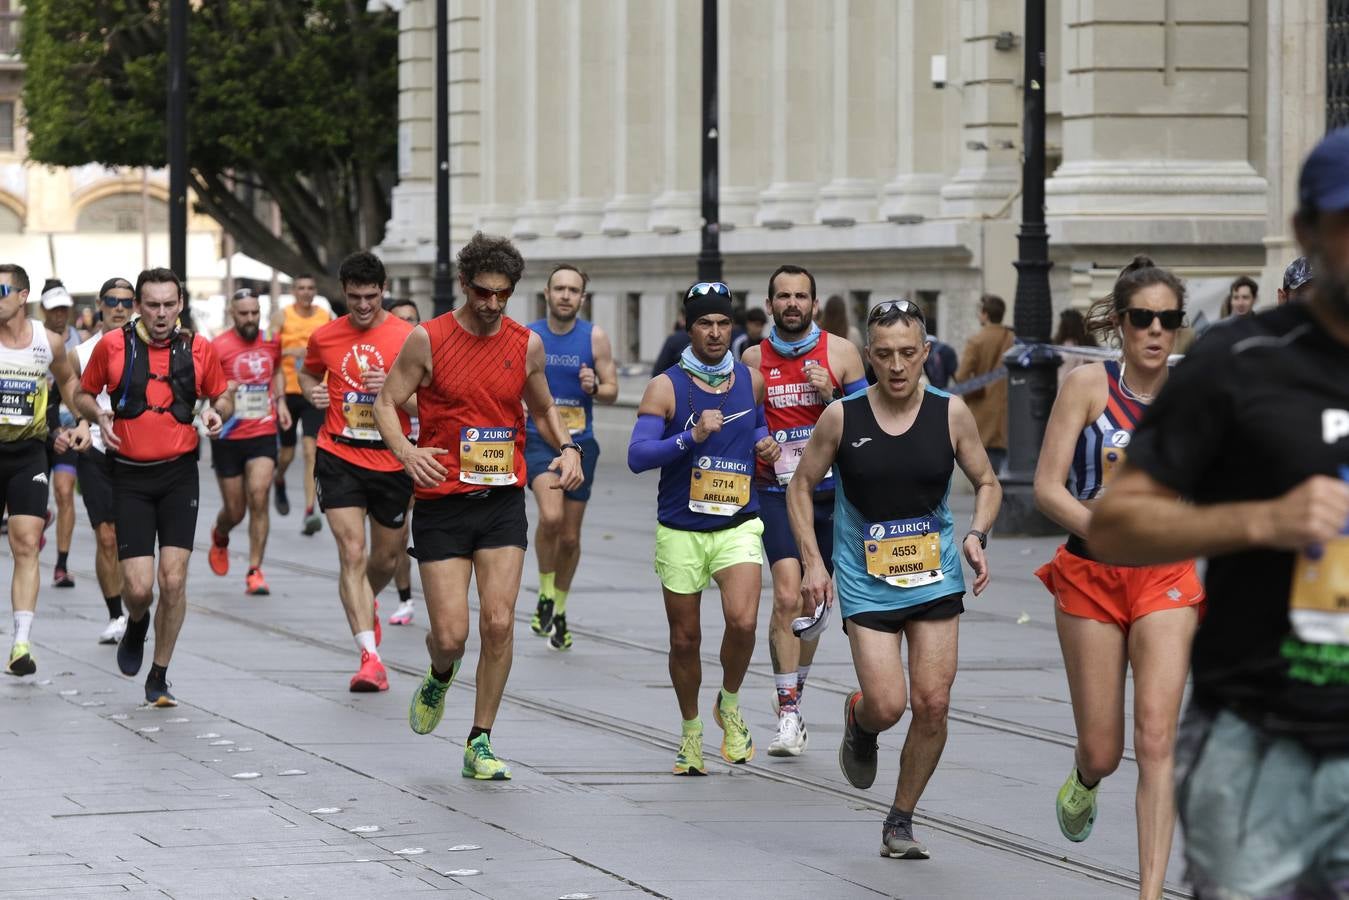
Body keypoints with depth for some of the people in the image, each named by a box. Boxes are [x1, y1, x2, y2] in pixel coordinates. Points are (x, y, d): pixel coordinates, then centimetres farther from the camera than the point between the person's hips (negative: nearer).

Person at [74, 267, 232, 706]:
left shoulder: (199, 349, 0)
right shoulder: (112, 345, -3)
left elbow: (222, 396, 15)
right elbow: (83, 395, 10)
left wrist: (217, 411, -8)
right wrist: (98, 414, -11)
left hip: (179, 474, 1)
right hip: (130, 476, -1)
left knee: (173, 580, -6)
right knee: (138, 587, -8)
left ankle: (159, 677, 11)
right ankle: (136, 625, 30)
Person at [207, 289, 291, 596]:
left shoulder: (271, 342, 5)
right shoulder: (218, 347, -9)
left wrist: (280, 401, 13)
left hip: (263, 434, 2)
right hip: (228, 437, -2)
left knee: (259, 496, -15)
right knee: (234, 511, 6)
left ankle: (255, 571, -8)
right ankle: (219, 538, 44)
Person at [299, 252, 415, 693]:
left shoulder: (408, 338, -6)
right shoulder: (325, 337, 2)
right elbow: (308, 373, 22)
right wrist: (312, 391, 0)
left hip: (391, 461, 0)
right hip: (339, 458, 0)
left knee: (387, 556, 15)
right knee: (353, 552, -13)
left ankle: (366, 604, 50)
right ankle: (369, 656, -17)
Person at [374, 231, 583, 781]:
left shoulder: (527, 345, 5)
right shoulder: (428, 340, -5)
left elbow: (542, 410, 20)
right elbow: (386, 403, 0)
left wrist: (567, 448, 1)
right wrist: (405, 451, -19)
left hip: (503, 502, 2)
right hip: (441, 503, -2)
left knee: (498, 624, -10)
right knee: (451, 635, -5)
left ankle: (480, 744, 3)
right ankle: (439, 679, 33)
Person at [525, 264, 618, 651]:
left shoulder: (595, 338, -1)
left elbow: (612, 391, 3)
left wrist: (594, 388, -18)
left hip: (580, 444, 2)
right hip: (539, 440, -2)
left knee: (570, 537, 9)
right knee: (551, 517, -26)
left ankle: (559, 611, 30)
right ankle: (545, 595, -6)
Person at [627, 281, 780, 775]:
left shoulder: (751, 379, 6)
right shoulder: (666, 386, -5)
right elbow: (637, 456, -13)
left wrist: (765, 445, 6)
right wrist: (691, 438, -25)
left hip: (738, 526, 1)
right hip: (681, 530, -1)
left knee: (742, 621, -20)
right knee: (685, 638, 7)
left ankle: (729, 704, 7)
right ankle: (691, 731, 28)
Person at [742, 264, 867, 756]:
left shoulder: (840, 352, 0)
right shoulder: (754, 359, 4)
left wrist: (831, 397, -15)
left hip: (830, 491, 1)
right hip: (776, 491, -1)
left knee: (813, 603, 10)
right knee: (787, 596, -16)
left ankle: (793, 693, 31)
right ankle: (789, 715, -15)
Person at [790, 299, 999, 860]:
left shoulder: (950, 414, -3)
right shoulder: (842, 418, -7)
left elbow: (987, 484, 10)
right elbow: (801, 486, 5)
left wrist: (976, 535, -9)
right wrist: (812, 563, -4)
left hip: (936, 577, 2)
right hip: (866, 583, -2)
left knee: (932, 704, -3)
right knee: (887, 704, -13)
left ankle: (901, 820, 16)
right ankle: (857, 721, 26)